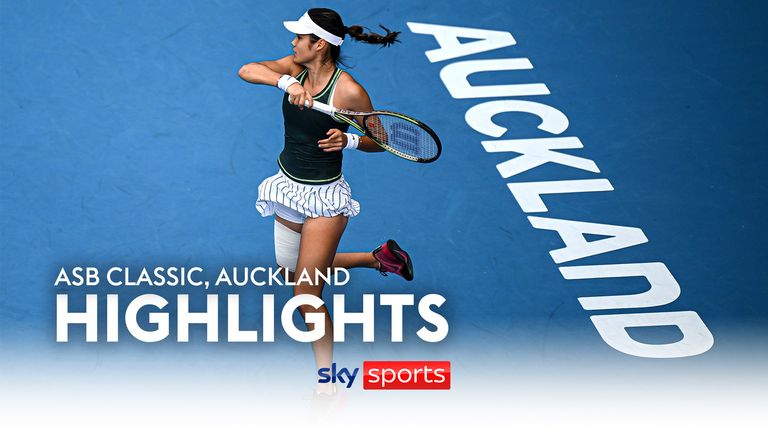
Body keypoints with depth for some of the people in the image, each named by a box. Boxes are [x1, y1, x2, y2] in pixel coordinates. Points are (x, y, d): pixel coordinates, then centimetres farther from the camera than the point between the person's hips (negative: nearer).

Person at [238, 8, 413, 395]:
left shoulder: (349, 91, -19)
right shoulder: (295, 69, -4)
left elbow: (378, 140, -8)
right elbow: (247, 71, -17)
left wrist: (347, 140, -28)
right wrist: (286, 82, -33)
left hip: (324, 196, -8)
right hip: (289, 187, 8)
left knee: (306, 291, -12)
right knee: (292, 272, 24)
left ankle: (327, 386, 2)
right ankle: (380, 258, 37)